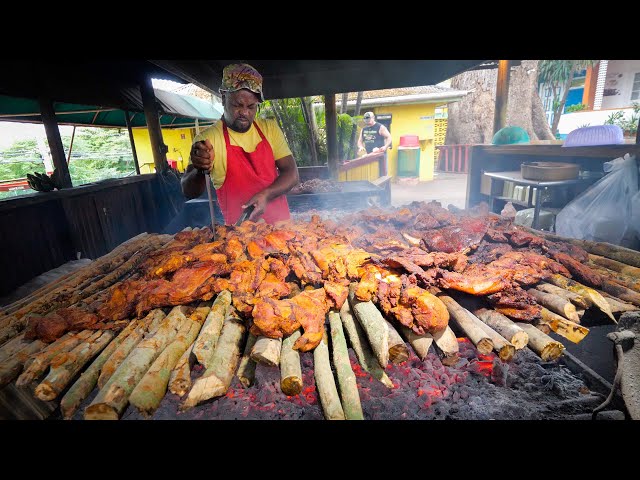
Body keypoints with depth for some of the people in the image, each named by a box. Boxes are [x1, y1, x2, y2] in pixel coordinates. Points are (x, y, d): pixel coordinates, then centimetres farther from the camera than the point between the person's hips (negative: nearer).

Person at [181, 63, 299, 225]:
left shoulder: (270, 128, 6)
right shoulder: (206, 139, -3)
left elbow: (292, 174, 1)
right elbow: (189, 192, -6)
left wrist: (266, 194, -16)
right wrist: (201, 170, -27)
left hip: (281, 222, 3)